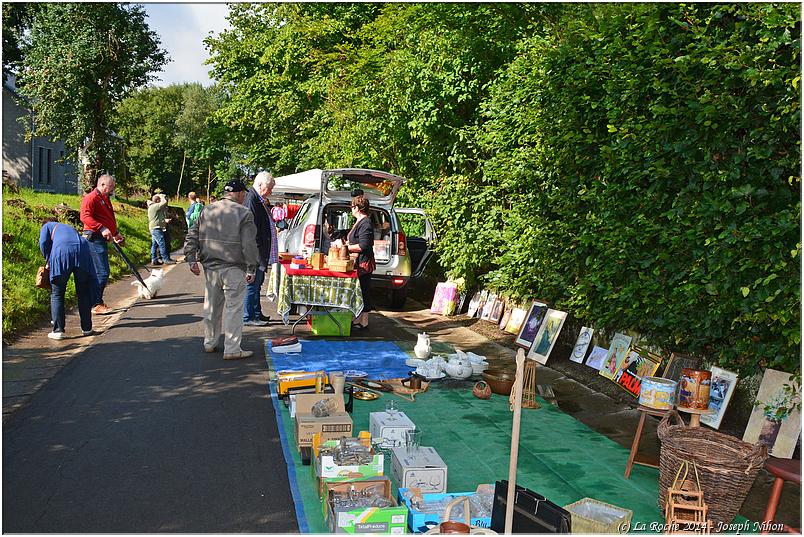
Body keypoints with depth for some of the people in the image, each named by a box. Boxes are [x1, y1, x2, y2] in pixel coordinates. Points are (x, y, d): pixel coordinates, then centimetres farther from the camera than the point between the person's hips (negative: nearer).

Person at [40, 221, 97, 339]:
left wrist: (48, 261, 20)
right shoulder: (71, 229, 41)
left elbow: (43, 243, 9)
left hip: (62, 251, -3)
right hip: (82, 250, 4)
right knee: (83, 293, 13)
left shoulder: (48, 226, 28)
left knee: (57, 294, 7)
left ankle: (58, 330, 4)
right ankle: (87, 328, 17)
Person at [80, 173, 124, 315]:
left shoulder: (105, 199, 22)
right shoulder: (91, 198, -9)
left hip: (102, 240, 10)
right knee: (102, 273, -11)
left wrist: (116, 233, 25)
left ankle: (97, 302, 22)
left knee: (100, 273, 14)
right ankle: (96, 305, -7)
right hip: (94, 239, -10)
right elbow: (85, 217, -23)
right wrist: (102, 228, -32)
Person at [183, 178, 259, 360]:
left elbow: (192, 236, 10)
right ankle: (232, 349, 0)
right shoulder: (244, 213, -7)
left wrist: (191, 259, 11)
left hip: (210, 267, 6)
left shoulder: (207, 211, 11)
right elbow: (249, 244, -11)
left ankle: (210, 343, 29)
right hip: (233, 269, -6)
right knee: (234, 307, -1)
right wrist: (251, 269, -7)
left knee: (211, 306, 17)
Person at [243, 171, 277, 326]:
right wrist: (258, 251, -21)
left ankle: (257, 314, 28)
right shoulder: (251, 199, -16)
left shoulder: (260, 200, 15)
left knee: (257, 283, 18)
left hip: (261, 253, 11)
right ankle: (248, 317, 5)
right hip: (256, 251, -11)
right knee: (252, 284, -3)